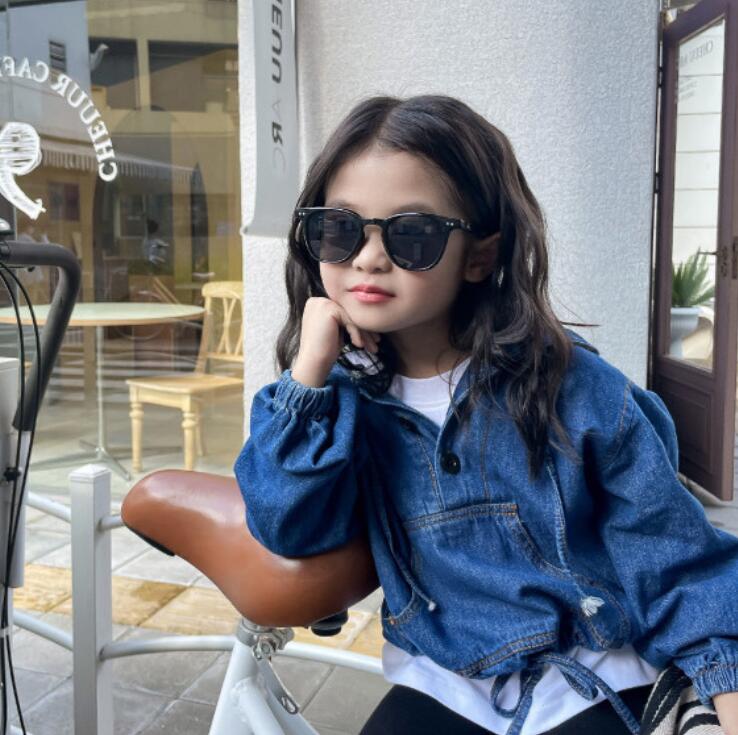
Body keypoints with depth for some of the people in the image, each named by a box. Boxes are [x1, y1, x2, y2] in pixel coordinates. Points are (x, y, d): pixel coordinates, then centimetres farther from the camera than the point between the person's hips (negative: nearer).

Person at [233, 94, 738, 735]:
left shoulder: (574, 389, -16)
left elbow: (672, 559, -7)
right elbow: (289, 528, -15)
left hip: (594, 683, -1)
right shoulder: (346, 390, -6)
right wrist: (308, 375, -22)